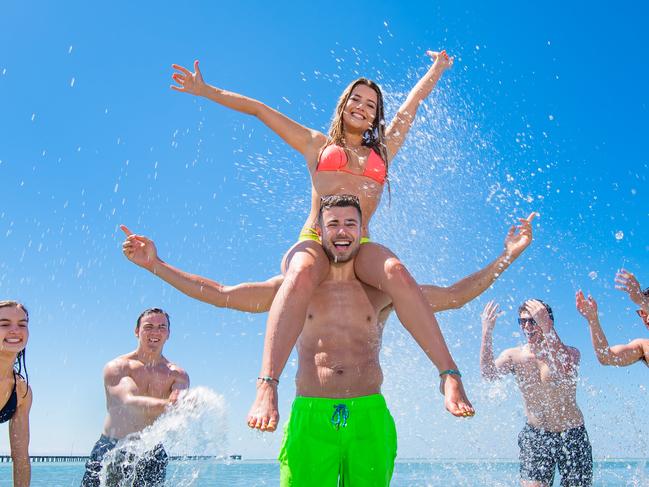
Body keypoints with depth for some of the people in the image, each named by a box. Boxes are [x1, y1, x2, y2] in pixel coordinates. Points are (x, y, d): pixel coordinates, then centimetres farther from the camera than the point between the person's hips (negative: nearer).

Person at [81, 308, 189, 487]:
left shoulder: (178, 375, 2)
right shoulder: (116, 367, -5)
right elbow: (129, 402, -23)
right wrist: (167, 405, -42)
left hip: (151, 454, 1)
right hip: (110, 450, -1)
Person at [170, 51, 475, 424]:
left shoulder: (383, 150, 28)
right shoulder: (317, 144, 23)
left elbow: (414, 101, 40)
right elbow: (258, 109, 23)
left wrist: (438, 68, 52)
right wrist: (205, 90, 23)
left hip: (361, 248, 2)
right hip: (314, 242, -1)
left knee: (396, 271, -33)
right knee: (302, 274, -38)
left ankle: (449, 376, -35)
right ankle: (266, 386, -45)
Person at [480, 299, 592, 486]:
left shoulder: (570, 352, -8)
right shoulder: (513, 355, -2)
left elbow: (565, 370, -32)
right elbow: (488, 374, -21)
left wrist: (546, 327, -40)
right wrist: (486, 333, -33)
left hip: (572, 436, -1)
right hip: (535, 437, 1)